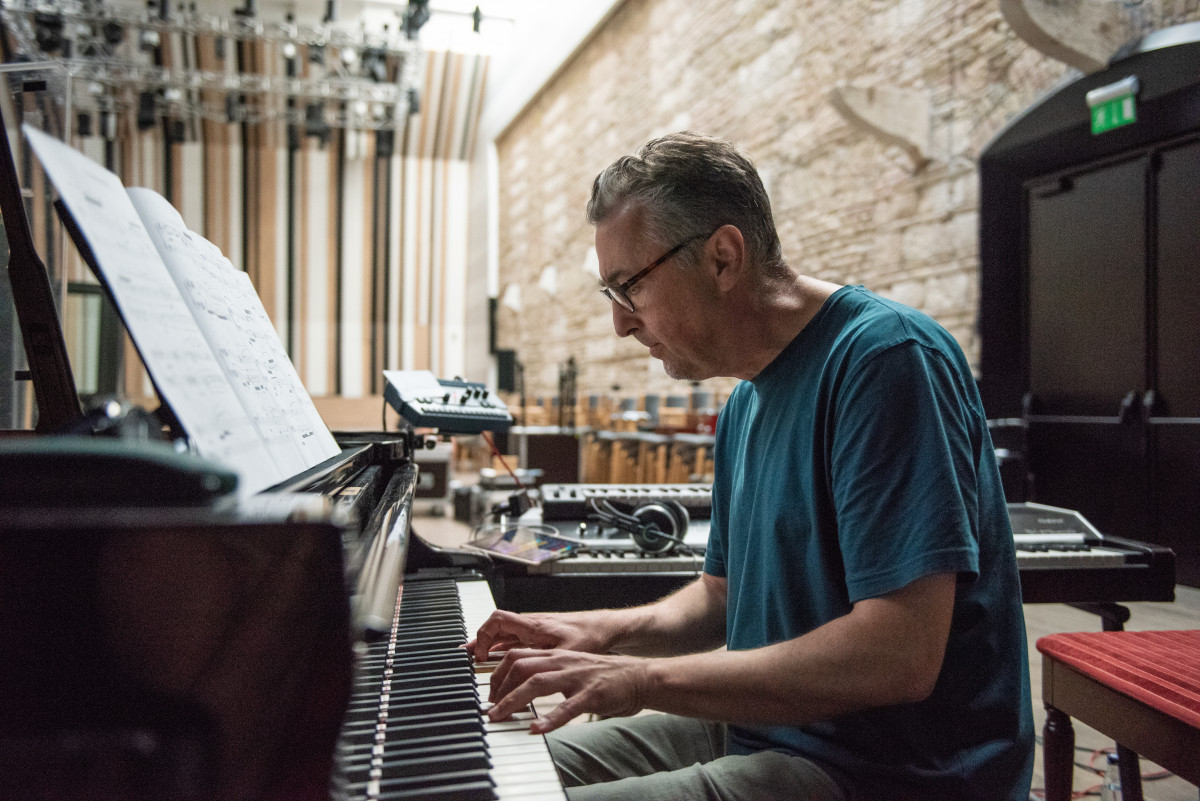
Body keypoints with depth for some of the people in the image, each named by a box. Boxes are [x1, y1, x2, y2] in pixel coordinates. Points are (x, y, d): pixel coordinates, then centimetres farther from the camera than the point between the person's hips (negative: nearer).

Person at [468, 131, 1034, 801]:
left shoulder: (885, 357, -21)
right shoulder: (748, 399, 10)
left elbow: (900, 656, -28)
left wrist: (646, 678, -25)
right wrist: (607, 632, 1)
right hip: (762, 728, 9)